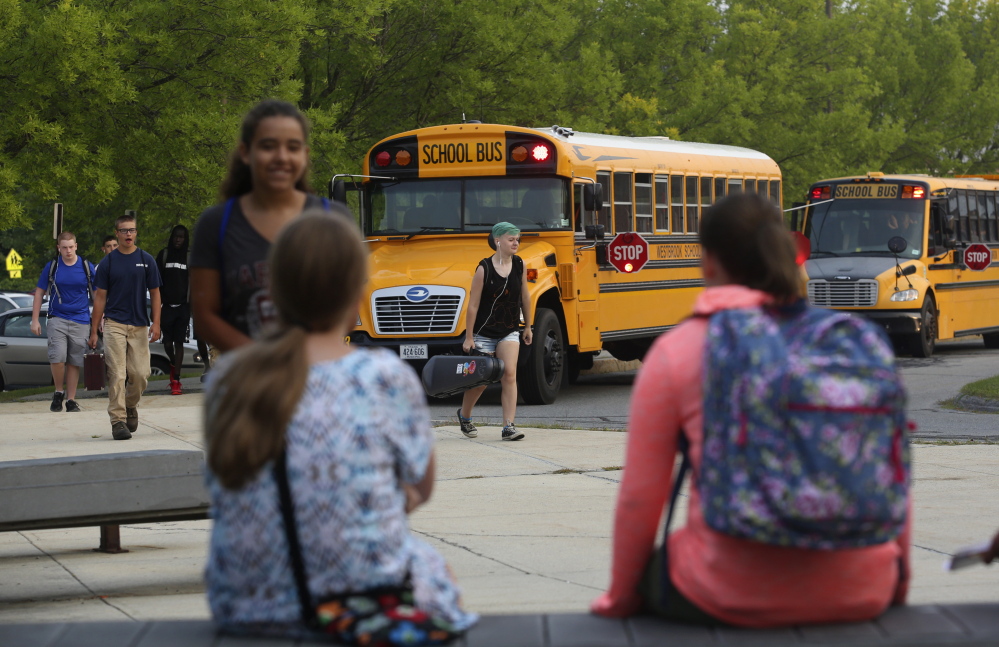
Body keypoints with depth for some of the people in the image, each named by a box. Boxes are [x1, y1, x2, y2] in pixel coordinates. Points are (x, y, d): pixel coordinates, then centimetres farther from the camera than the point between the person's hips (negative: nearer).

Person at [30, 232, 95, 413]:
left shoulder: (86, 266, 3)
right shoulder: (52, 266, 2)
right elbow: (39, 292, 8)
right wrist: (35, 320, 3)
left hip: (80, 321, 1)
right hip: (57, 319, -1)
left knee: (74, 362, 3)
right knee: (57, 357, -16)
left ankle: (71, 400, 12)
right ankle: (59, 392, 6)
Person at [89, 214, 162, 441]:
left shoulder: (146, 260, 6)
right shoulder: (108, 262, 3)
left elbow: (154, 293, 8)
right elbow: (100, 297, 5)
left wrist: (156, 323, -4)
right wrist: (94, 331, 2)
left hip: (139, 326, 1)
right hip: (114, 325, -1)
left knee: (141, 374, -1)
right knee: (117, 374, -9)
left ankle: (131, 406, 27)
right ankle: (118, 420, -7)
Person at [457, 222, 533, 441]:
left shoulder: (520, 265, -3)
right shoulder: (484, 269, -16)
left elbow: (524, 297, 10)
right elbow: (473, 305, -12)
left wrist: (528, 327, 15)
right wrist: (468, 338, -11)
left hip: (509, 331, 3)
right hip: (484, 332, -3)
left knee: (509, 374, -10)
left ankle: (508, 427, -10)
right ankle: (464, 415, 33)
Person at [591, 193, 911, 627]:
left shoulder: (675, 352, -3)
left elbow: (639, 498, -1)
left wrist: (620, 599, 15)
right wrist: (897, 585, 24)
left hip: (731, 601, -3)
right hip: (858, 598, 3)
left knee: (653, 571, 30)